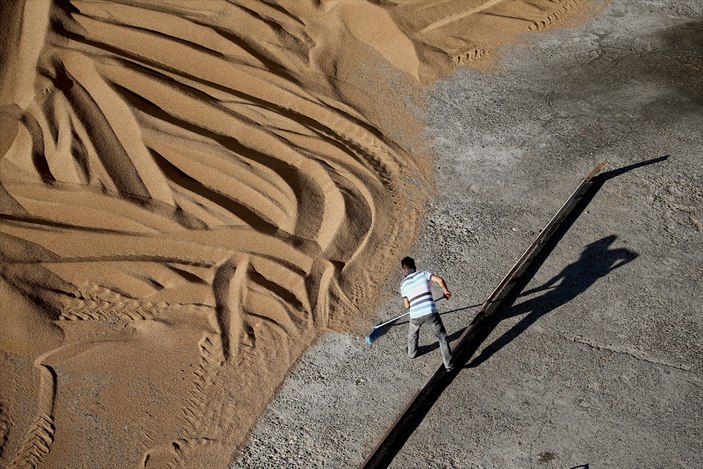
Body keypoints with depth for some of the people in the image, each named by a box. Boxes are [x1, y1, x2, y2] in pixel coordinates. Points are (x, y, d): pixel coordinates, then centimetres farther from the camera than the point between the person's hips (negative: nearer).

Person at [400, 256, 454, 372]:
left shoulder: (403, 284, 8)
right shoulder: (423, 274, 4)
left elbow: (407, 306, 12)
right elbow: (440, 280, -9)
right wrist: (446, 291, 9)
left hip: (415, 315, 2)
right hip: (430, 312, -2)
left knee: (412, 334, 33)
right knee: (442, 337, 14)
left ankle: (412, 352, 56)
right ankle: (449, 365, 13)